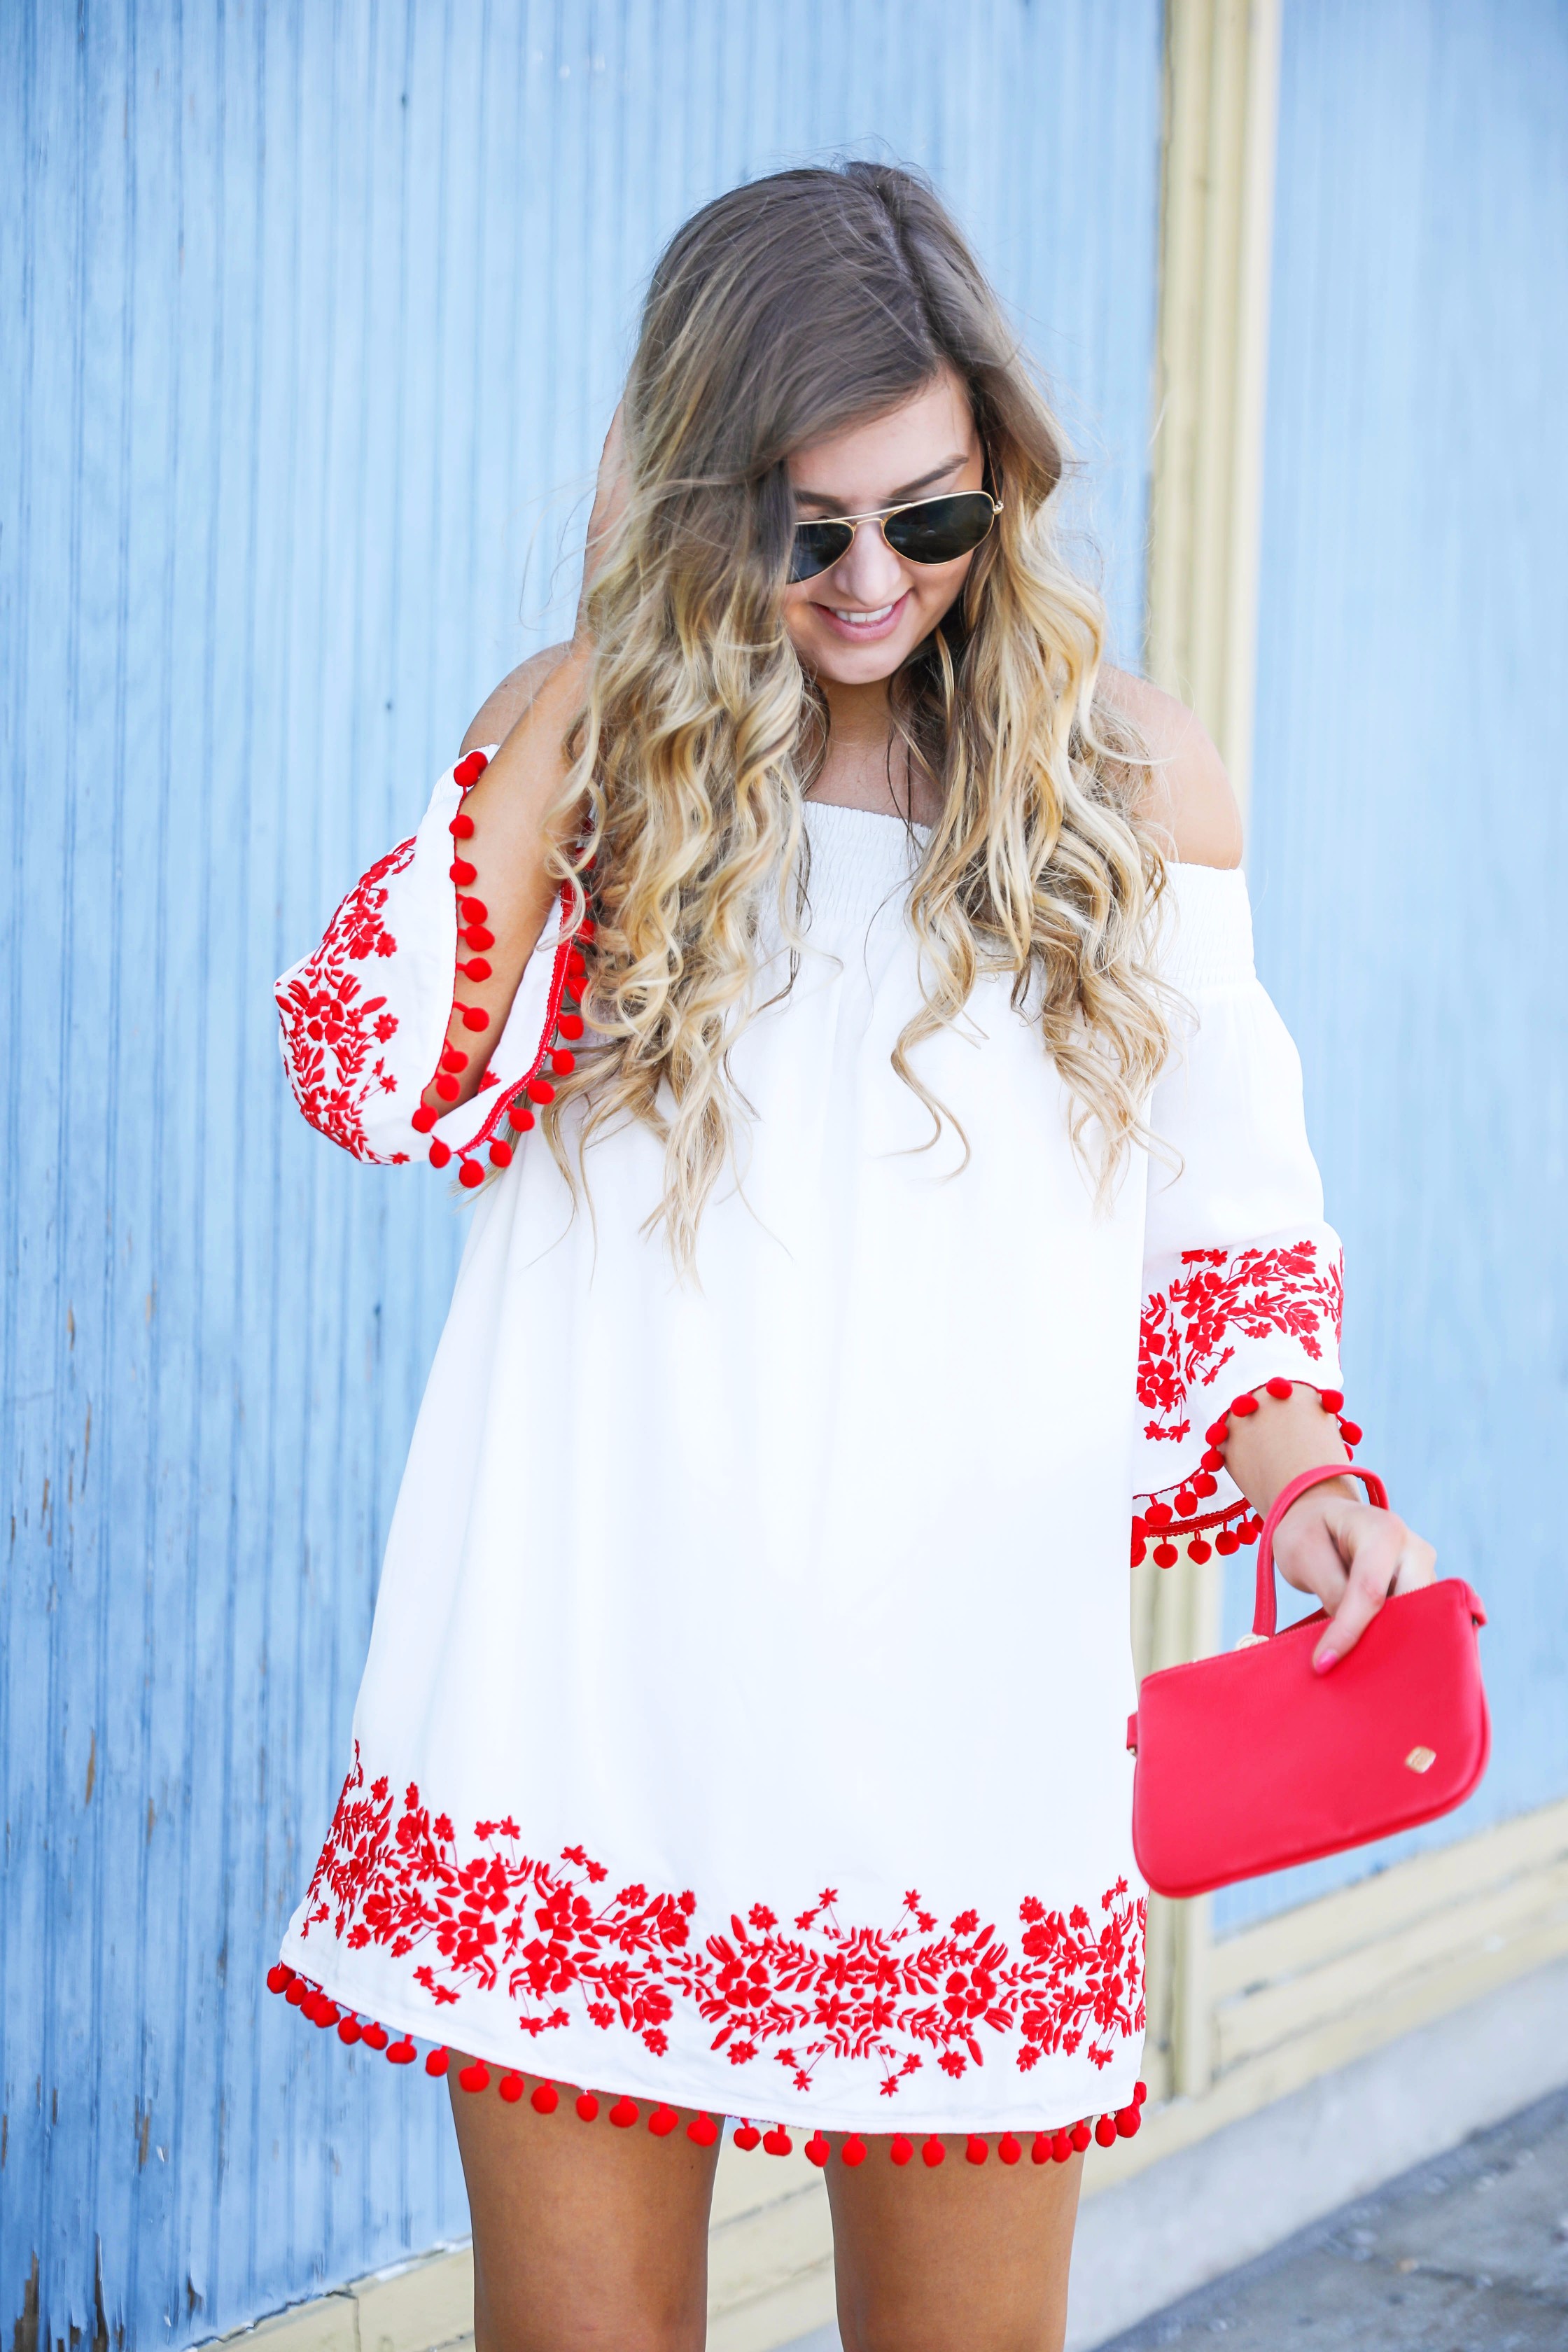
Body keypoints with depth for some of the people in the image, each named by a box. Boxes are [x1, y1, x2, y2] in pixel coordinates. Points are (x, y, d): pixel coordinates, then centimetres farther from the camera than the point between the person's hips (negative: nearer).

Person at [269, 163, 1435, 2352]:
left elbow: (1215, 1209, 10)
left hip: (965, 1696, 0)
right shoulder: (591, 729, 5)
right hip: (596, 1672, 0)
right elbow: (397, 1089, -5)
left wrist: (1292, 1470, -6)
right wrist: (543, 776, -11)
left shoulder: (1128, 772, 5)